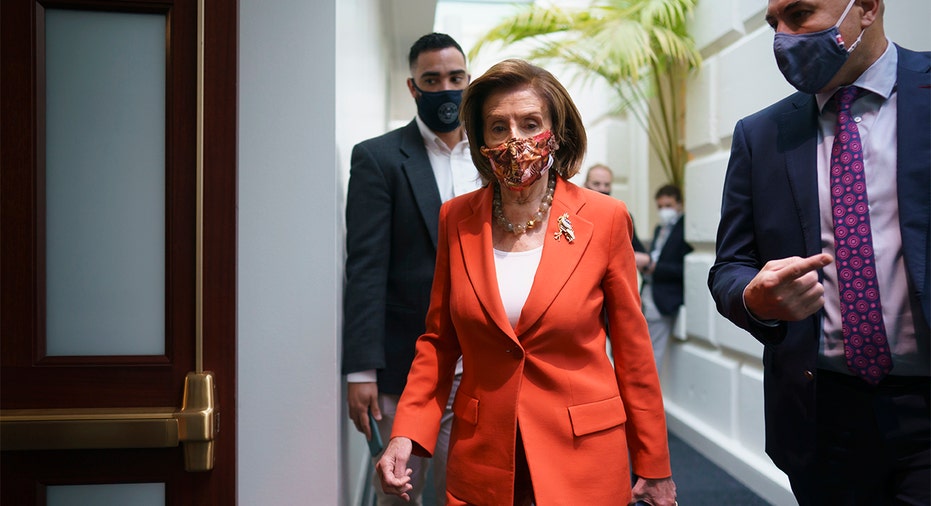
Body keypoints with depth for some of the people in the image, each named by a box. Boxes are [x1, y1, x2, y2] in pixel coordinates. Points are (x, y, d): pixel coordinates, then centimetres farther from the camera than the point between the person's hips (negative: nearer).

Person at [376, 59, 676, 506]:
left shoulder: (604, 218, -6)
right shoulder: (457, 218, -1)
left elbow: (632, 348, -1)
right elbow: (439, 339, 6)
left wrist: (655, 468, 3)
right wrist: (406, 434, -7)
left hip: (584, 456, -1)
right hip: (480, 457, 2)